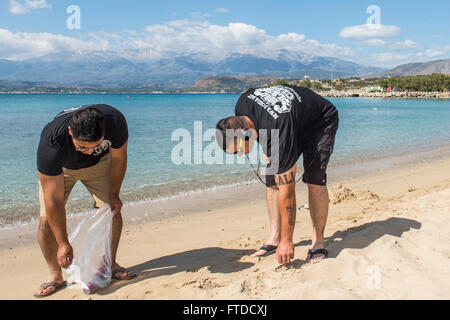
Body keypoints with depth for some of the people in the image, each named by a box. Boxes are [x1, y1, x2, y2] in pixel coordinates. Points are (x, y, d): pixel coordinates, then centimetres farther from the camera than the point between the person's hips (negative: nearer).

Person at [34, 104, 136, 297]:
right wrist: (63, 243, -32)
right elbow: (54, 201, -36)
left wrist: (114, 194, -10)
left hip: (98, 163, 2)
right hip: (59, 168, -2)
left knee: (112, 210, -11)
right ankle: (55, 276, 2)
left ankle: (110, 264, 7)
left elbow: (118, 158, -14)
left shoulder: (115, 121, -37)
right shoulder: (51, 142, -43)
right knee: (48, 219, -15)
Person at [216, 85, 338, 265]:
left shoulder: (280, 133, -43)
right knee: (271, 178, -4)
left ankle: (318, 243, -12)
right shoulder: (242, 105, -24)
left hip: (321, 121, -7)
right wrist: (268, 152, 3)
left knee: (314, 179, -24)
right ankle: (274, 237, 3)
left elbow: (287, 190, -38)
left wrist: (287, 241, -31)